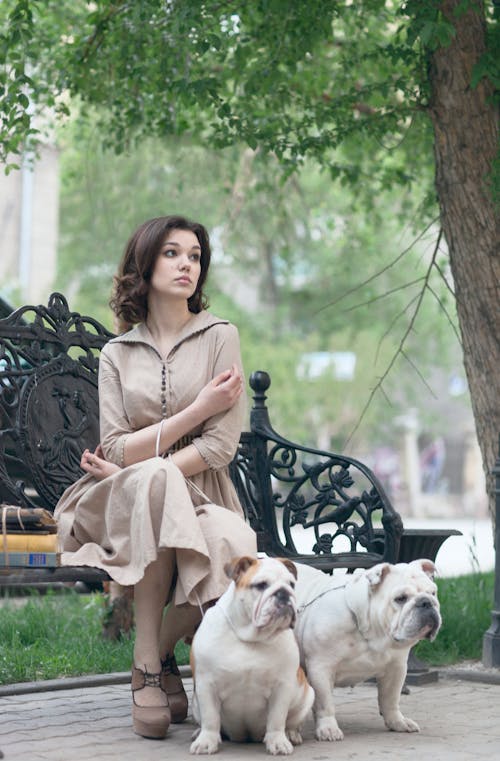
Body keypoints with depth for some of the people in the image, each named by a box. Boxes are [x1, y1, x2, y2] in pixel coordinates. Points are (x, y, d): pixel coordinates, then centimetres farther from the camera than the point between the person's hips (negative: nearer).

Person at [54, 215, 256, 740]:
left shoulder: (219, 337, 6)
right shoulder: (117, 354, 12)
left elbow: (221, 445, -5)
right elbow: (117, 450, -2)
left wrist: (134, 469, -12)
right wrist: (197, 409, -9)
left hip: (201, 499, 0)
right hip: (123, 504, 1)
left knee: (233, 550, -37)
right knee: (155, 478, -38)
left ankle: (157, 654, -7)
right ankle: (149, 669, -28)